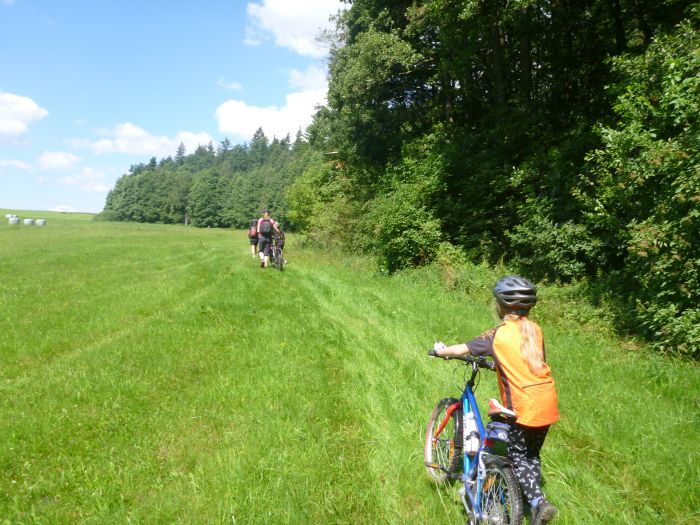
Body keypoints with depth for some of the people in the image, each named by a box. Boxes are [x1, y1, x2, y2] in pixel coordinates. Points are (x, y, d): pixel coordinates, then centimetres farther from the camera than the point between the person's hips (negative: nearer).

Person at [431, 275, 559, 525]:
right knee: (532, 453, 21)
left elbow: (461, 349, -2)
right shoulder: (535, 329, 8)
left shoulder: (498, 335, -8)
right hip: (548, 400, 6)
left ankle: (538, 502, -2)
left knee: (518, 456, 11)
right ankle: (535, 498, 24)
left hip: (525, 404, -6)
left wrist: (440, 350, 18)